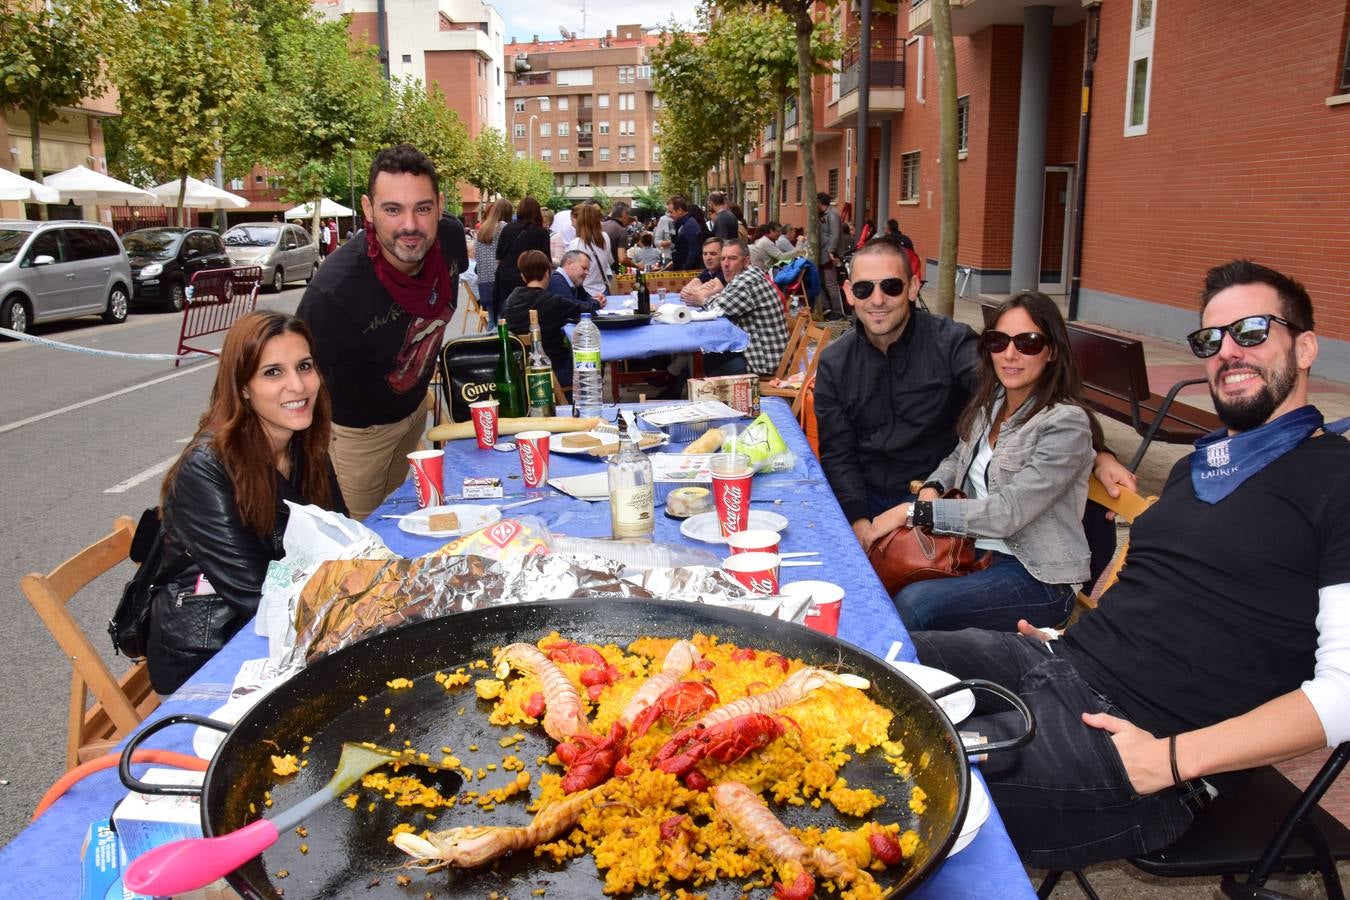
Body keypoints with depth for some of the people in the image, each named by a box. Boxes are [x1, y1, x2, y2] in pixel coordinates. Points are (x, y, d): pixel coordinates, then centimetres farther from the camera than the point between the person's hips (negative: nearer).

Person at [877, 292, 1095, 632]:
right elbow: (959, 457, 22)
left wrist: (913, 511, -20)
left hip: (1037, 577, -7)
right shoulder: (991, 401, 5)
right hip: (976, 550, 7)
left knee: (912, 604, -28)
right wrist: (932, 489, -2)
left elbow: (1008, 512, -22)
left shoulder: (1066, 423, -17)